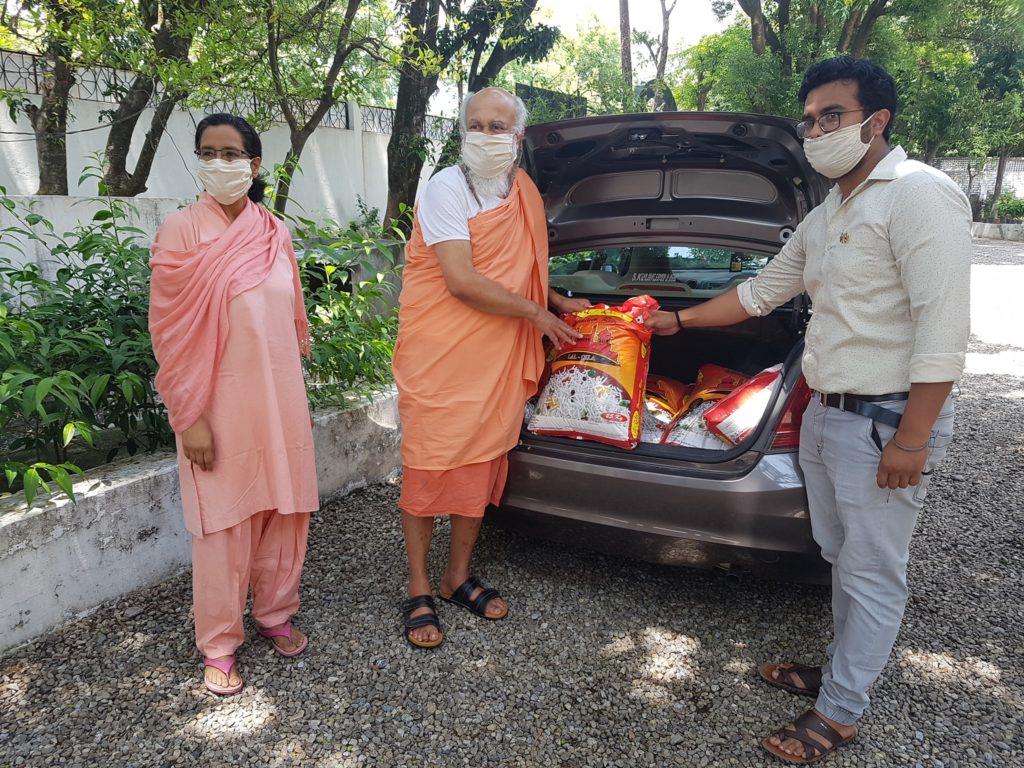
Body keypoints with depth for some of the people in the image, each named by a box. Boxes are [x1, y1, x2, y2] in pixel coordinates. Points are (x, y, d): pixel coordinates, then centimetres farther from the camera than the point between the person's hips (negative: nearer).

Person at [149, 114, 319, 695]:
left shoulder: (276, 233, 7)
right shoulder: (182, 231, -7)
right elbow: (170, 331, -8)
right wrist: (190, 417, -12)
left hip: (281, 397, 4)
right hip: (220, 402, -4)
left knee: (285, 510, 11)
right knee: (224, 523, 4)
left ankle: (275, 612, 33)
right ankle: (220, 644, 22)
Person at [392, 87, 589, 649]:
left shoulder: (524, 194, 12)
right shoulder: (447, 187, -10)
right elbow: (461, 281, -19)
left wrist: (561, 302, 13)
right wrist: (535, 313, -11)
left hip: (497, 358, 6)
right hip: (437, 355, -6)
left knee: (480, 466, 12)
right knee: (427, 467, 3)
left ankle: (458, 578, 30)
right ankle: (419, 591, 18)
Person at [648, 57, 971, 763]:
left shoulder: (919, 195, -15)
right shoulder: (824, 219, 14)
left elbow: (944, 326, -22)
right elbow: (761, 292, 24)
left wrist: (911, 437, -24)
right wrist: (679, 321, 24)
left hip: (887, 420, -8)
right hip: (826, 413, 9)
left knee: (872, 572, 4)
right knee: (844, 559, 20)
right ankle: (842, 669, 37)